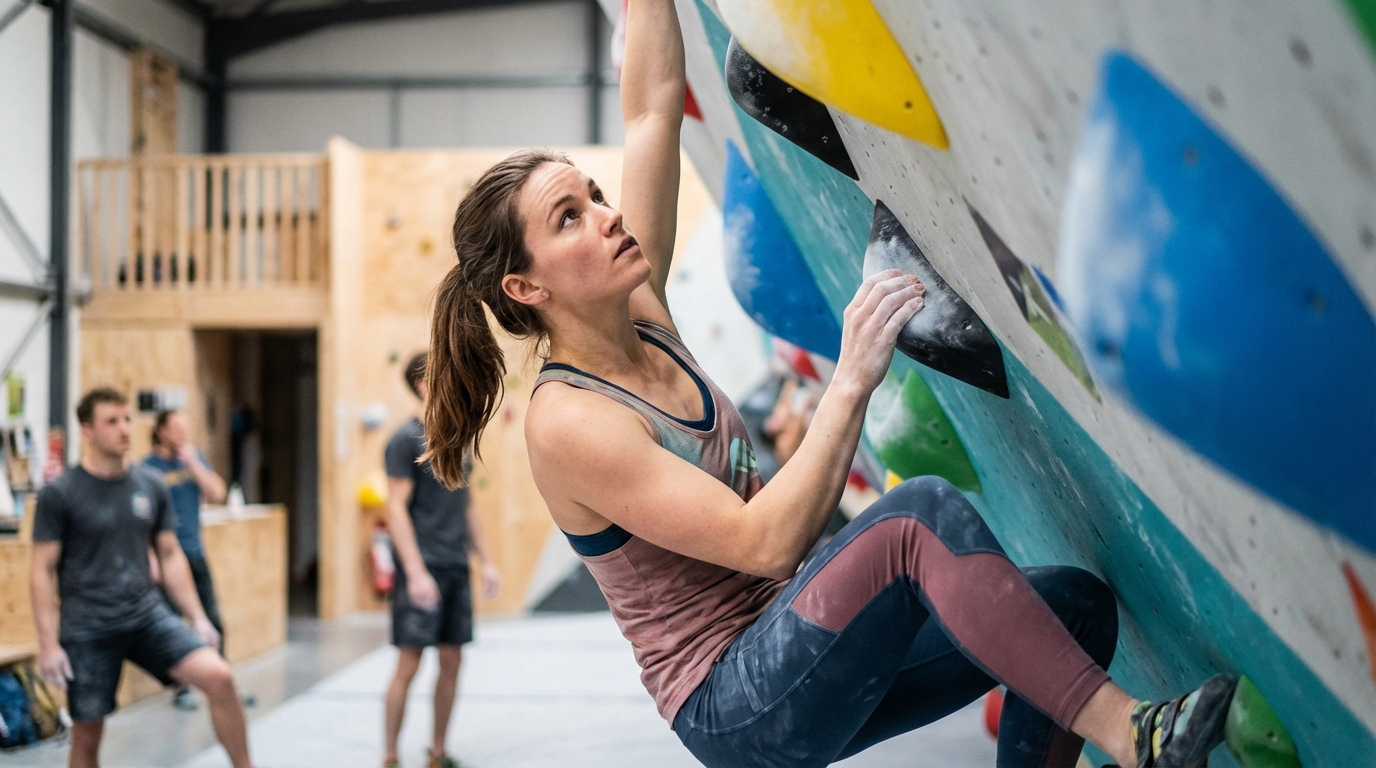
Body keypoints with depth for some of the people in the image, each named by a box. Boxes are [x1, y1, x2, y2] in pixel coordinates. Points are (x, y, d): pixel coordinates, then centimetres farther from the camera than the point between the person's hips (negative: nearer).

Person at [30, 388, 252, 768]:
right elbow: (43, 571, -6)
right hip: (87, 629, -3)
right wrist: (48, 643, -12)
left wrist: (198, 618, 6)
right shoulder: (59, 493, -7)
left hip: (147, 615, 3)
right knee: (87, 735, 5)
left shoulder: (150, 486, 5)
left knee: (219, 677, -16)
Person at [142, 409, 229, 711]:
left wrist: (193, 463, -7)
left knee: (213, 622, 5)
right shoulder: (149, 467, -7)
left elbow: (217, 495, 0)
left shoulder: (195, 457, 8)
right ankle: (181, 689, 10)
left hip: (195, 553, 5)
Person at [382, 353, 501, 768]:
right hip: (423, 569, -7)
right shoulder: (407, 439, -8)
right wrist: (416, 572, -20)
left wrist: (485, 561, 16)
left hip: (456, 567, 7)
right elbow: (396, 509, -13)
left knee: (452, 662, 9)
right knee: (409, 664, -4)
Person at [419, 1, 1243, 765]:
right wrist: (851, 382, -29)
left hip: (795, 666, 9)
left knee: (1075, 602, -4)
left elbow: (655, 108, 7)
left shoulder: (640, 320, 6)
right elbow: (763, 544, -25)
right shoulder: (567, 423, -17)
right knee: (922, 510, -30)